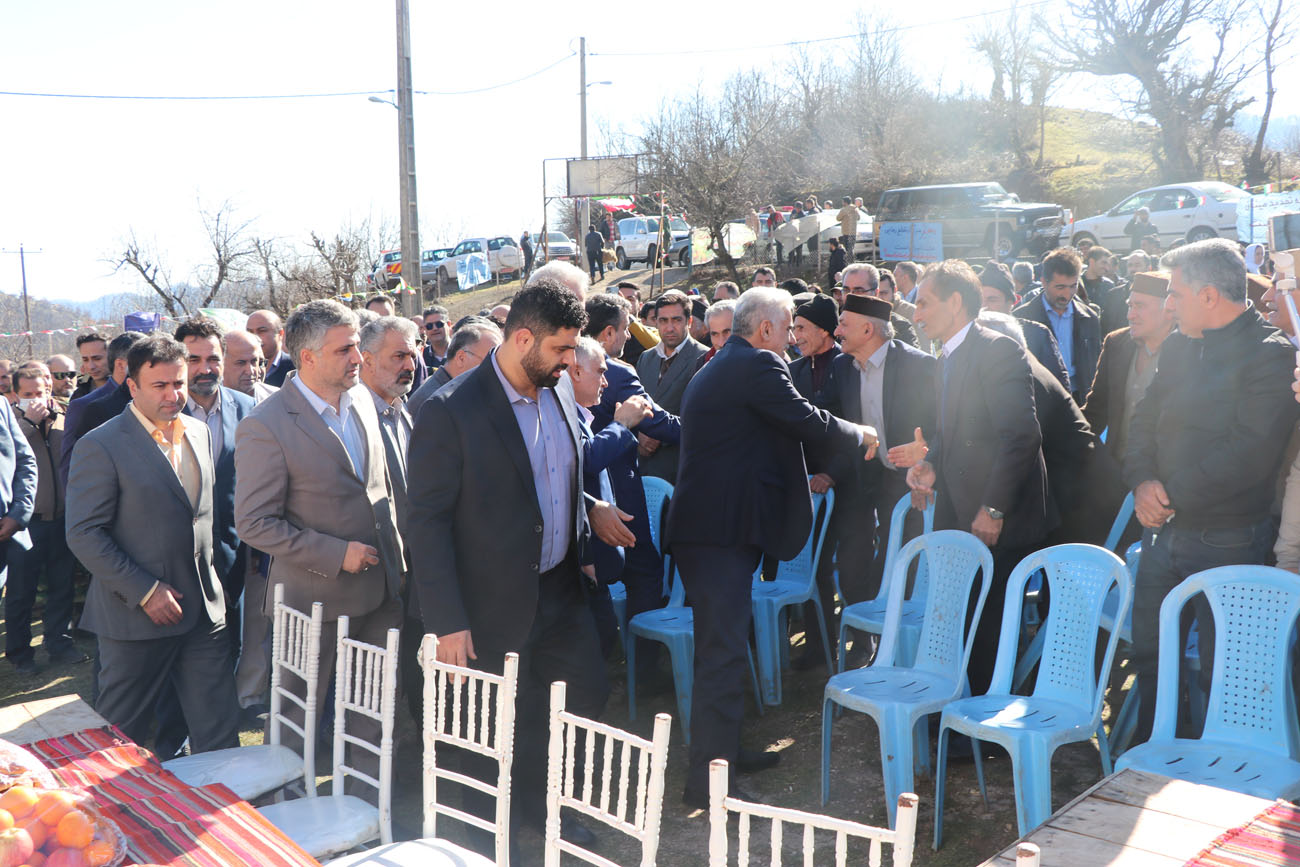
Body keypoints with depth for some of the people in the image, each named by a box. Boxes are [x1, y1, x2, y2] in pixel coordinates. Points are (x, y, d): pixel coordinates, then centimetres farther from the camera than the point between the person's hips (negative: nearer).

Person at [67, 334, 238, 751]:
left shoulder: (199, 432, 8)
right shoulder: (101, 446, -12)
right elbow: (84, 534, -15)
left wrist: (210, 575, 11)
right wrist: (144, 591, -17)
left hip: (204, 608, 5)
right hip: (136, 615, -5)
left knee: (219, 732, 9)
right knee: (121, 738, 11)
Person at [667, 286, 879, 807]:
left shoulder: (716, 369, 20)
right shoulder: (757, 366, -12)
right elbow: (809, 422, -14)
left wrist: (801, 477, 29)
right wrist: (860, 435, 4)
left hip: (705, 525, 11)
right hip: (722, 530, -11)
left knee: (722, 646, 20)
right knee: (722, 653, -7)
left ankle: (723, 751, 33)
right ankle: (707, 780, -1)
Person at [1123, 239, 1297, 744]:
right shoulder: (1184, 351, 10)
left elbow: (1249, 454, -22)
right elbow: (1143, 422, 11)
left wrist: (1171, 495, -16)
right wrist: (1144, 482, -8)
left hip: (1228, 541, -7)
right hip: (1167, 529, 7)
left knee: (1221, 668, 3)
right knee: (1147, 649, 16)